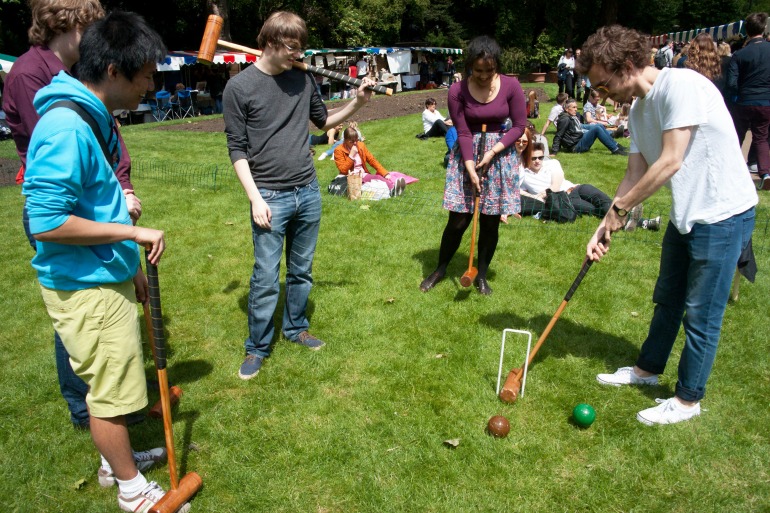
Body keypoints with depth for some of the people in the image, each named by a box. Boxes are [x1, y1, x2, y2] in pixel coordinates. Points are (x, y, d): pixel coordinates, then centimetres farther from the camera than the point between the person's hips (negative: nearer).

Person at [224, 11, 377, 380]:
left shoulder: (303, 80, 7)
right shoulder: (240, 87, -6)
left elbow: (324, 121, 21)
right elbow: (237, 149, -6)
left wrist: (357, 104, 6)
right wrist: (255, 197, -13)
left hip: (308, 192, 5)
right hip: (271, 197, -4)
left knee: (302, 270, 14)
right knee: (266, 277, -1)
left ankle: (296, 328, 33)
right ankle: (257, 348, 15)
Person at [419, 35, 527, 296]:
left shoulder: (511, 86, -8)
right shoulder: (458, 90, -10)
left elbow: (519, 126, -4)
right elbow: (463, 133, -9)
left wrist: (493, 152, -14)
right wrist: (471, 169, -16)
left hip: (500, 154, 1)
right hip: (467, 155, -1)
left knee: (491, 222, 5)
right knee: (458, 220, 1)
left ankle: (482, 275, 22)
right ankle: (440, 269, 22)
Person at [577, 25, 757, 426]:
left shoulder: (681, 85, -22)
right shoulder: (639, 110, 6)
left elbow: (670, 162, -25)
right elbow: (636, 172, 5)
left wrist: (619, 207, -15)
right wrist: (606, 225, -2)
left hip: (722, 215, -9)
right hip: (685, 214, 9)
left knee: (701, 314, 3)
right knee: (667, 300, 21)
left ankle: (688, 400, 19)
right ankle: (648, 368, 40)